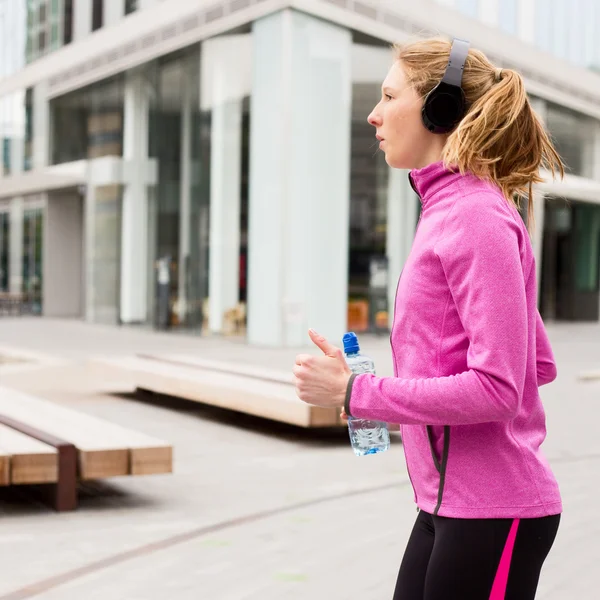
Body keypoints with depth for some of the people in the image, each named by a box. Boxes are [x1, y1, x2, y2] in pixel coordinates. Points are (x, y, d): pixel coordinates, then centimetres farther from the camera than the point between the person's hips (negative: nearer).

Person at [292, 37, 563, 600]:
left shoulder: (478, 218, -16)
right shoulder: (448, 211, 12)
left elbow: (497, 388, -22)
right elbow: (539, 364, 16)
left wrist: (355, 392, -16)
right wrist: (398, 396, 8)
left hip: (492, 510, -9)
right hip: (447, 504, 9)